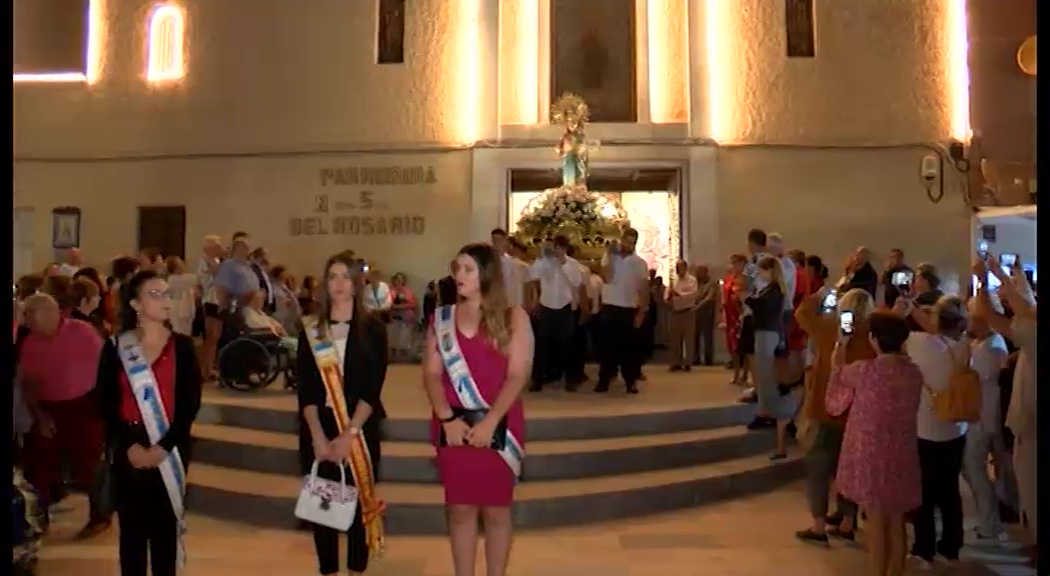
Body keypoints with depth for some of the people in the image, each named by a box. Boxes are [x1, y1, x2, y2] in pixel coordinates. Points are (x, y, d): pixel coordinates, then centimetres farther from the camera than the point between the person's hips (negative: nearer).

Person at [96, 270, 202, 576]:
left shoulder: (183, 346, 1)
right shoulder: (114, 348, 1)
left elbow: (191, 403, -3)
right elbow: (106, 404, -2)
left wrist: (163, 446, -13)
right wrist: (130, 446, -13)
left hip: (170, 449, 0)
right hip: (127, 449, 0)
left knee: (165, 527, 7)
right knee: (132, 526, 7)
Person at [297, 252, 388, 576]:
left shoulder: (373, 329, -1)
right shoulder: (311, 330, 4)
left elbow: (372, 388, -8)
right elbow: (306, 388, -2)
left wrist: (349, 434, -16)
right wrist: (318, 436, -13)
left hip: (360, 429, -1)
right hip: (318, 428, 2)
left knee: (359, 502, 3)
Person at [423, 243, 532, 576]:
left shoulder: (514, 318, -1)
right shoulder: (442, 319, 6)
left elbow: (517, 376, -9)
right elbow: (432, 374, 1)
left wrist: (489, 422, -17)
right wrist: (447, 419, -12)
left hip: (498, 427, -2)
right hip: (454, 427, 2)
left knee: (495, 510, 8)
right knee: (460, 509, 9)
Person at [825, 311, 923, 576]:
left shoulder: (862, 370, -15)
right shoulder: (914, 373, -1)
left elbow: (834, 405, 0)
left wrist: (837, 367, 13)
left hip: (870, 456, -4)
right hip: (901, 455, 4)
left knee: (877, 523, 4)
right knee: (896, 523, 14)